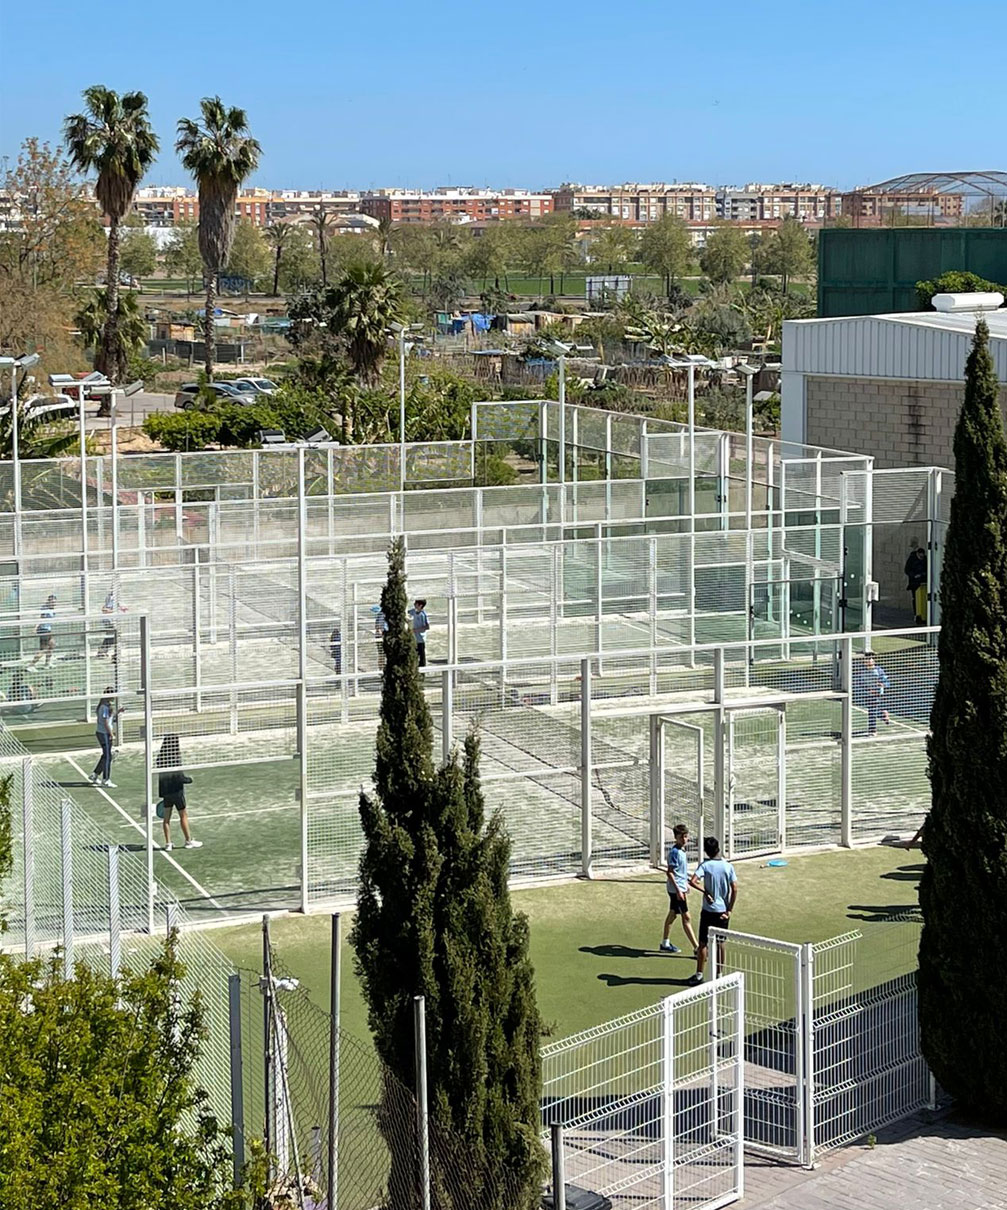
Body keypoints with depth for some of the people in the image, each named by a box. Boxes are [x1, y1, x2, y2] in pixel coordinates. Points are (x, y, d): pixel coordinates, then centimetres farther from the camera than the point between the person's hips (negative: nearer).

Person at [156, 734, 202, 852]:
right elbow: (179, 778, -21)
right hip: (176, 792, -6)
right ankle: (189, 841, 18)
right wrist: (189, 780, -1)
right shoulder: (175, 758, -20)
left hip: (165, 792, 6)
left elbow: (160, 776, 6)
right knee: (183, 816, 10)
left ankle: (168, 844, 15)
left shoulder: (161, 758, -1)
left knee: (167, 818, 12)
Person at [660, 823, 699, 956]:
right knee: (686, 918, -9)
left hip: (679, 888, 10)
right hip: (677, 889, -10)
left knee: (672, 914, 17)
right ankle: (696, 949, -9)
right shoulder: (675, 852, -19)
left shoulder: (681, 850, 9)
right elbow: (670, 872, -21)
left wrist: (686, 884, 28)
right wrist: (678, 890, -24)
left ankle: (665, 944, 28)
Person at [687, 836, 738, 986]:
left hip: (709, 910, -2)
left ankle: (699, 974, 5)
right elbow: (735, 889, -4)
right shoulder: (728, 866, -2)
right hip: (723, 910, 3)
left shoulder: (705, 865, -10)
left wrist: (706, 891, -11)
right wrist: (730, 910, -1)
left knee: (703, 943, 5)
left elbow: (693, 882, -25)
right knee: (720, 943, 12)